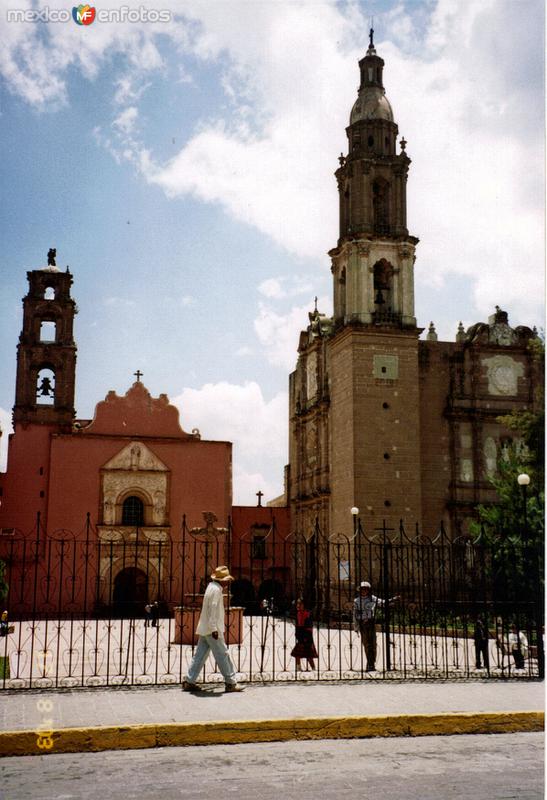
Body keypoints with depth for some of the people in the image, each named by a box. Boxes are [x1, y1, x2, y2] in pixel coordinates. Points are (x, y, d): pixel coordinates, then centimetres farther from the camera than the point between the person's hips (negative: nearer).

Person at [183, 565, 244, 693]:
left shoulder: (212, 587, 16)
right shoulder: (216, 590, -16)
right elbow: (213, 610, -23)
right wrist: (214, 629, -24)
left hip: (205, 629, 10)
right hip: (212, 629, -10)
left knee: (200, 655, 10)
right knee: (223, 655, -2)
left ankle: (189, 682, 11)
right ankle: (231, 683, 4)